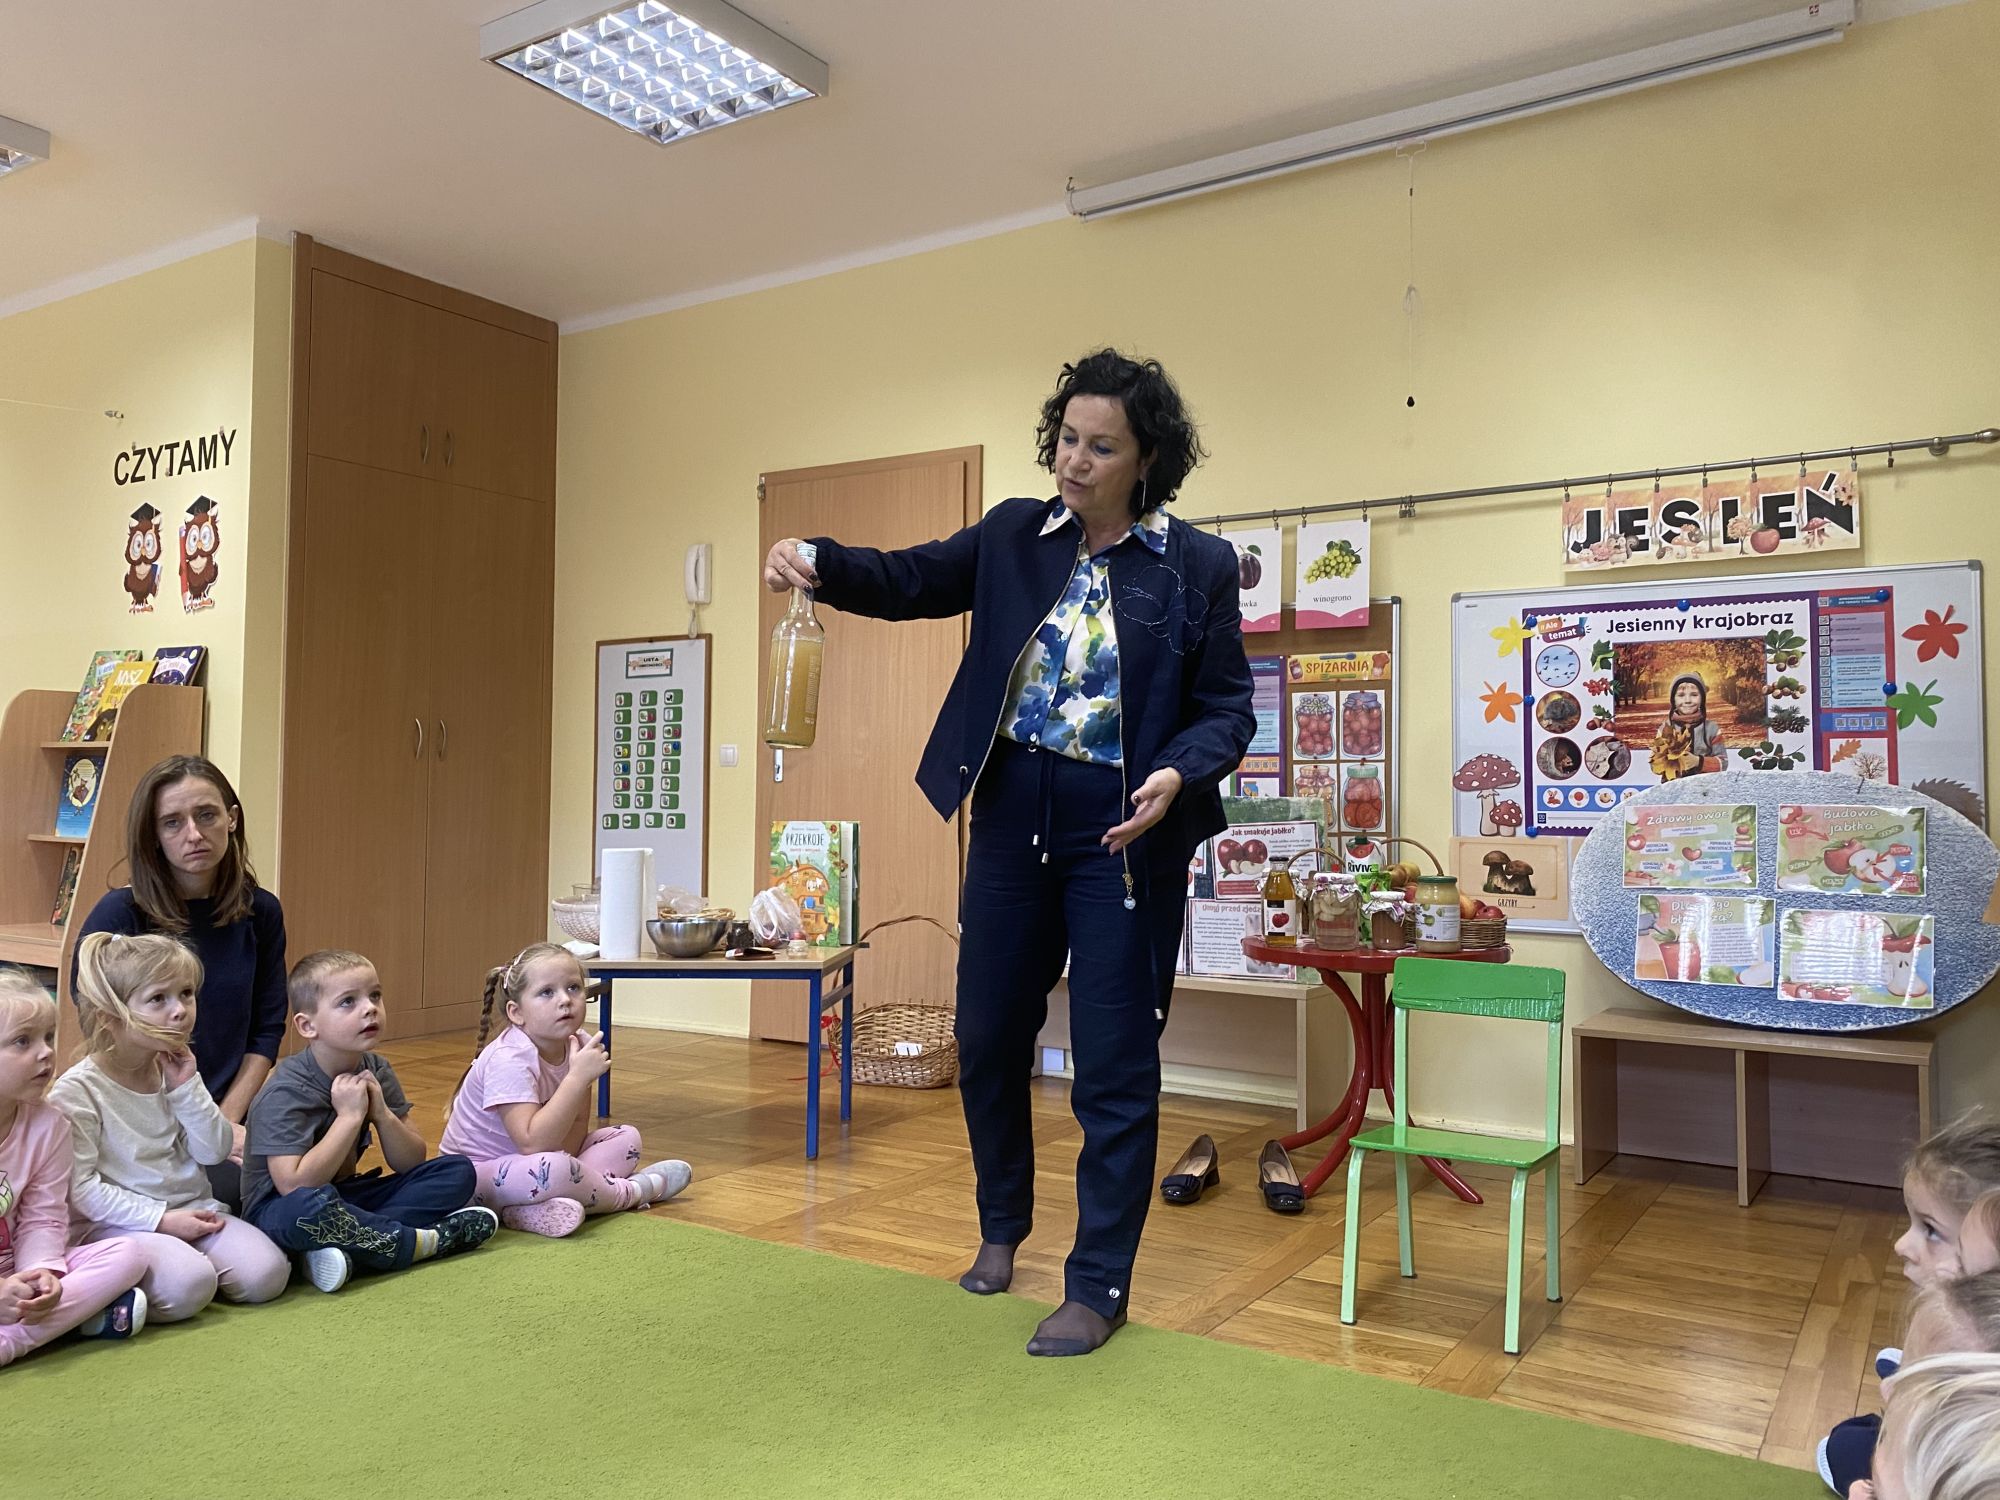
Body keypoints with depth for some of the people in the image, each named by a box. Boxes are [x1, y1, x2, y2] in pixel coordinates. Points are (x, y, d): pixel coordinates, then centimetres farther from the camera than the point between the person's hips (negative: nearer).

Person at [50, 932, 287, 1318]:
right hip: (117, 1224, -5)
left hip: (193, 1210, 5)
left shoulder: (176, 1072, 9)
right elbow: (80, 1188, -12)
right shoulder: (77, 1090, -10)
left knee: (265, 1275, -17)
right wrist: (159, 1219, -17)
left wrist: (187, 1087, -7)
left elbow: (215, 1152, 5)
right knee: (189, 1285, -32)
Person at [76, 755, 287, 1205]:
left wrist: (229, 1118, -6)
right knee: (243, 1189, -28)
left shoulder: (260, 912, 3)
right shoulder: (118, 915, -9)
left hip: (227, 1115, 4)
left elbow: (266, 1031, 8)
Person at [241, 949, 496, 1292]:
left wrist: (382, 1114, -16)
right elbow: (294, 1185, -30)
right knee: (307, 1206, -42)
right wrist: (350, 1116, -24)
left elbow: (411, 1163, 2)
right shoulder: (286, 1092, -19)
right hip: (277, 1210, -7)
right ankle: (427, 1241, -22)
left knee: (458, 1172, -8)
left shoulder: (376, 1071, 0)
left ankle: (349, 1245, -24)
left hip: (344, 1194, 7)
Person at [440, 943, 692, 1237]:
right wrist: (578, 1077, -38)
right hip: (474, 1169, -9)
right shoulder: (509, 1060, -27)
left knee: (626, 1138, 3)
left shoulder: (577, 1045, -5)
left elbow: (578, 1124, -1)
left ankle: (534, 1210, -19)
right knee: (553, 1169, -37)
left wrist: (563, 1155, -23)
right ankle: (629, 1192, -6)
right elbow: (533, 1144, -37)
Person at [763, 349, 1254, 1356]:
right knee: (988, 1037, 14)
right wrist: (819, 563, -19)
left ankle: (1099, 1287, 18)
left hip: (1123, 831, -3)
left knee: (1114, 1066, 2)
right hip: (1012, 817, 4)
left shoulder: (1197, 568, -5)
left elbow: (1227, 707, -3)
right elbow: (909, 580, 0)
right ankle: (1001, 1226, 39)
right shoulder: (1014, 536, 4)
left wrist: (1178, 774, -22)